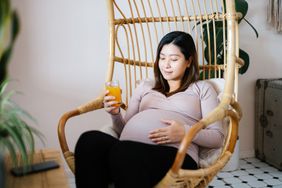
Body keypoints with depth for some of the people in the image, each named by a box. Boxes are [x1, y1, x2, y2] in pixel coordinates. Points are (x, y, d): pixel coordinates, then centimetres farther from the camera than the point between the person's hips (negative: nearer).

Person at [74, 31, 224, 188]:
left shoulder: (202, 89, 21)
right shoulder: (145, 86, 31)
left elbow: (218, 138, 11)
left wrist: (185, 132, -8)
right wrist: (115, 115, 5)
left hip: (175, 154, -3)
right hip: (128, 149, 4)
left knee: (121, 153, -39)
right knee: (90, 140, -32)